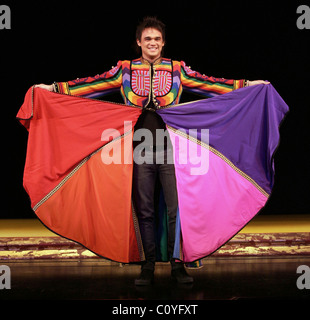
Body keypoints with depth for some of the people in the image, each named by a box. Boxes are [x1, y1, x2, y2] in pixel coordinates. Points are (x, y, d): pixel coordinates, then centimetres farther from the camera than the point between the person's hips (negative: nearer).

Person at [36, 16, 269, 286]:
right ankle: (148, 266, 17)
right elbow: (94, 84, 5)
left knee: (177, 210, 1)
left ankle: (177, 264, 15)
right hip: (141, 151, 0)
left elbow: (207, 83, 5)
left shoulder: (178, 70, 8)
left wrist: (245, 85, -1)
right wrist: (55, 88, -1)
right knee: (144, 211, 6)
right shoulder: (125, 70, 8)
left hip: (171, 150, 0)